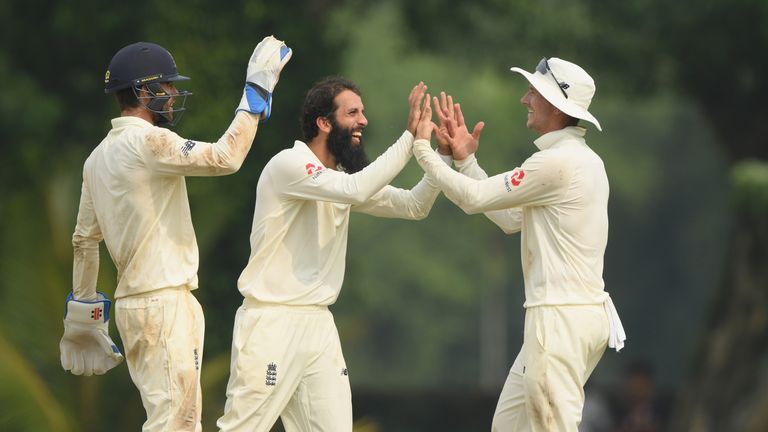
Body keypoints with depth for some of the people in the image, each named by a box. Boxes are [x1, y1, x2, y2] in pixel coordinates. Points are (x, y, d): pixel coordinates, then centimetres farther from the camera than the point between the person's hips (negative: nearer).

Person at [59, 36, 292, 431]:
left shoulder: (98, 157, 14)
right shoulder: (147, 141, -13)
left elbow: (84, 239, 19)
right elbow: (224, 158, -22)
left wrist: (84, 311, 24)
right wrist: (256, 91, -15)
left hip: (134, 302, 10)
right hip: (163, 303, -10)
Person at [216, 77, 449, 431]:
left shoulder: (341, 176, 13)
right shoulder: (289, 164, -13)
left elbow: (414, 206, 12)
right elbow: (356, 190, -27)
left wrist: (445, 155, -2)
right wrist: (409, 136, -23)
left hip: (318, 324, 8)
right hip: (271, 322, -8)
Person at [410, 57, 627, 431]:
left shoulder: (558, 162, -15)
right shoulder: (582, 160, 17)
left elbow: (475, 198, -10)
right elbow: (511, 219, 19)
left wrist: (422, 148, 1)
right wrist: (465, 159, 18)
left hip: (562, 317, -10)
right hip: (580, 312, 10)